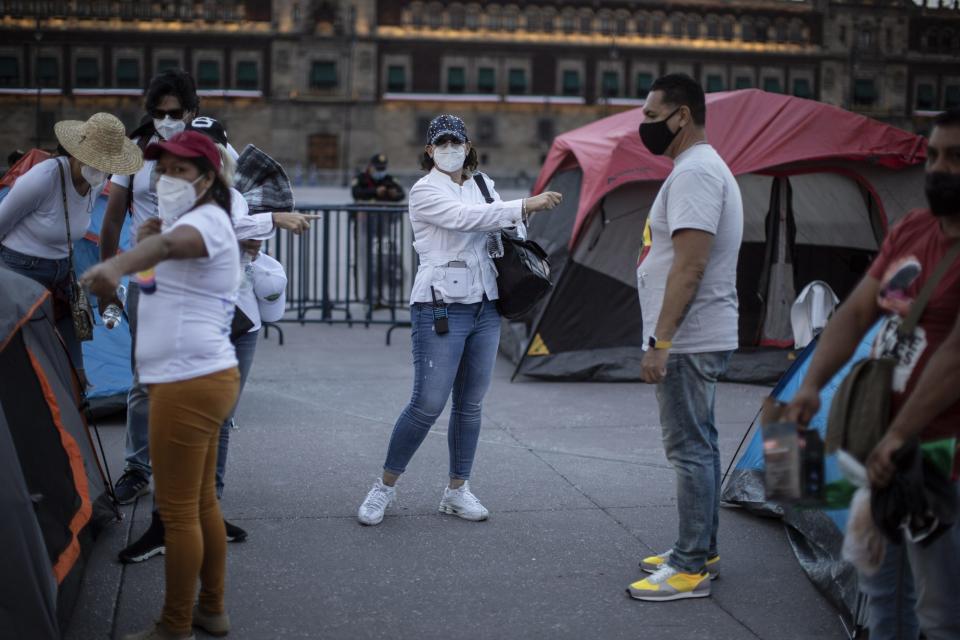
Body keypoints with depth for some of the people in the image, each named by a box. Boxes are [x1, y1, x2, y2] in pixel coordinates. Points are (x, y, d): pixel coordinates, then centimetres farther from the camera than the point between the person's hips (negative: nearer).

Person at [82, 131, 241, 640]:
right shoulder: (194, 224, 20)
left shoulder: (206, 218, -15)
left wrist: (114, 267, -58)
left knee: (177, 511, -1)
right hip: (201, 381, 11)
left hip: (189, 384, -11)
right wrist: (139, 244, 6)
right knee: (202, 503, 19)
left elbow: (170, 244, -39)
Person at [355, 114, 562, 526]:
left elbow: (503, 226, 25)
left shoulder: (482, 185, 13)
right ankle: (385, 487, 9)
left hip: (484, 308, 6)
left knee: (470, 405, 10)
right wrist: (526, 205, -26)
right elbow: (467, 218, -22)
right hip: (440, 309, -6)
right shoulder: (425, 191, -7)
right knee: (427, 405, -7)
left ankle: (457, 491, 22)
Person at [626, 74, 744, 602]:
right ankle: (701, 551, 25)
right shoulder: (703, 168, 18)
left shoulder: (693, 172, -17)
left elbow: (689, 265, -25)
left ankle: (691, 568, 0)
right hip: (699, 338, 11)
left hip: (686, 341, -11)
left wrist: (660, 341, -25)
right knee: (698, 446, 16)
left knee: (689, 449, -6)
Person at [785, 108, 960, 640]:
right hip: (881, 443, 8)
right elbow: (856, 313, 8)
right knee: (881, 585, 22)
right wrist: (811, 385, -5)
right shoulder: (910, 231, 9)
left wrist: (900, 435, -24)